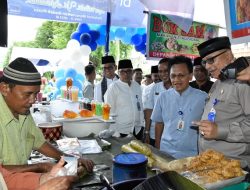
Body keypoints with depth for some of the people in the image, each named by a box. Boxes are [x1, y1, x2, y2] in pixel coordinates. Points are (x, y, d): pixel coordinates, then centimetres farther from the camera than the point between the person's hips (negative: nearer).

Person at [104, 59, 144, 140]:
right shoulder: (113, 87, -8)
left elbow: (140, 106, 12)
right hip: (121, 130, -4)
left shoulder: (137, 86, 6)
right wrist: (115, 132, -9)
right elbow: (110, 111, -8)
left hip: (137, 129, 5)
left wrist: (141, 124, 9)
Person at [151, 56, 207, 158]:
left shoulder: (203, 97, -9)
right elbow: (159, 123, 7)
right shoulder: (163, 96, -1)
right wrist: (157, 149, 10)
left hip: (192, 155, -2)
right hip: (166, 152, 2)